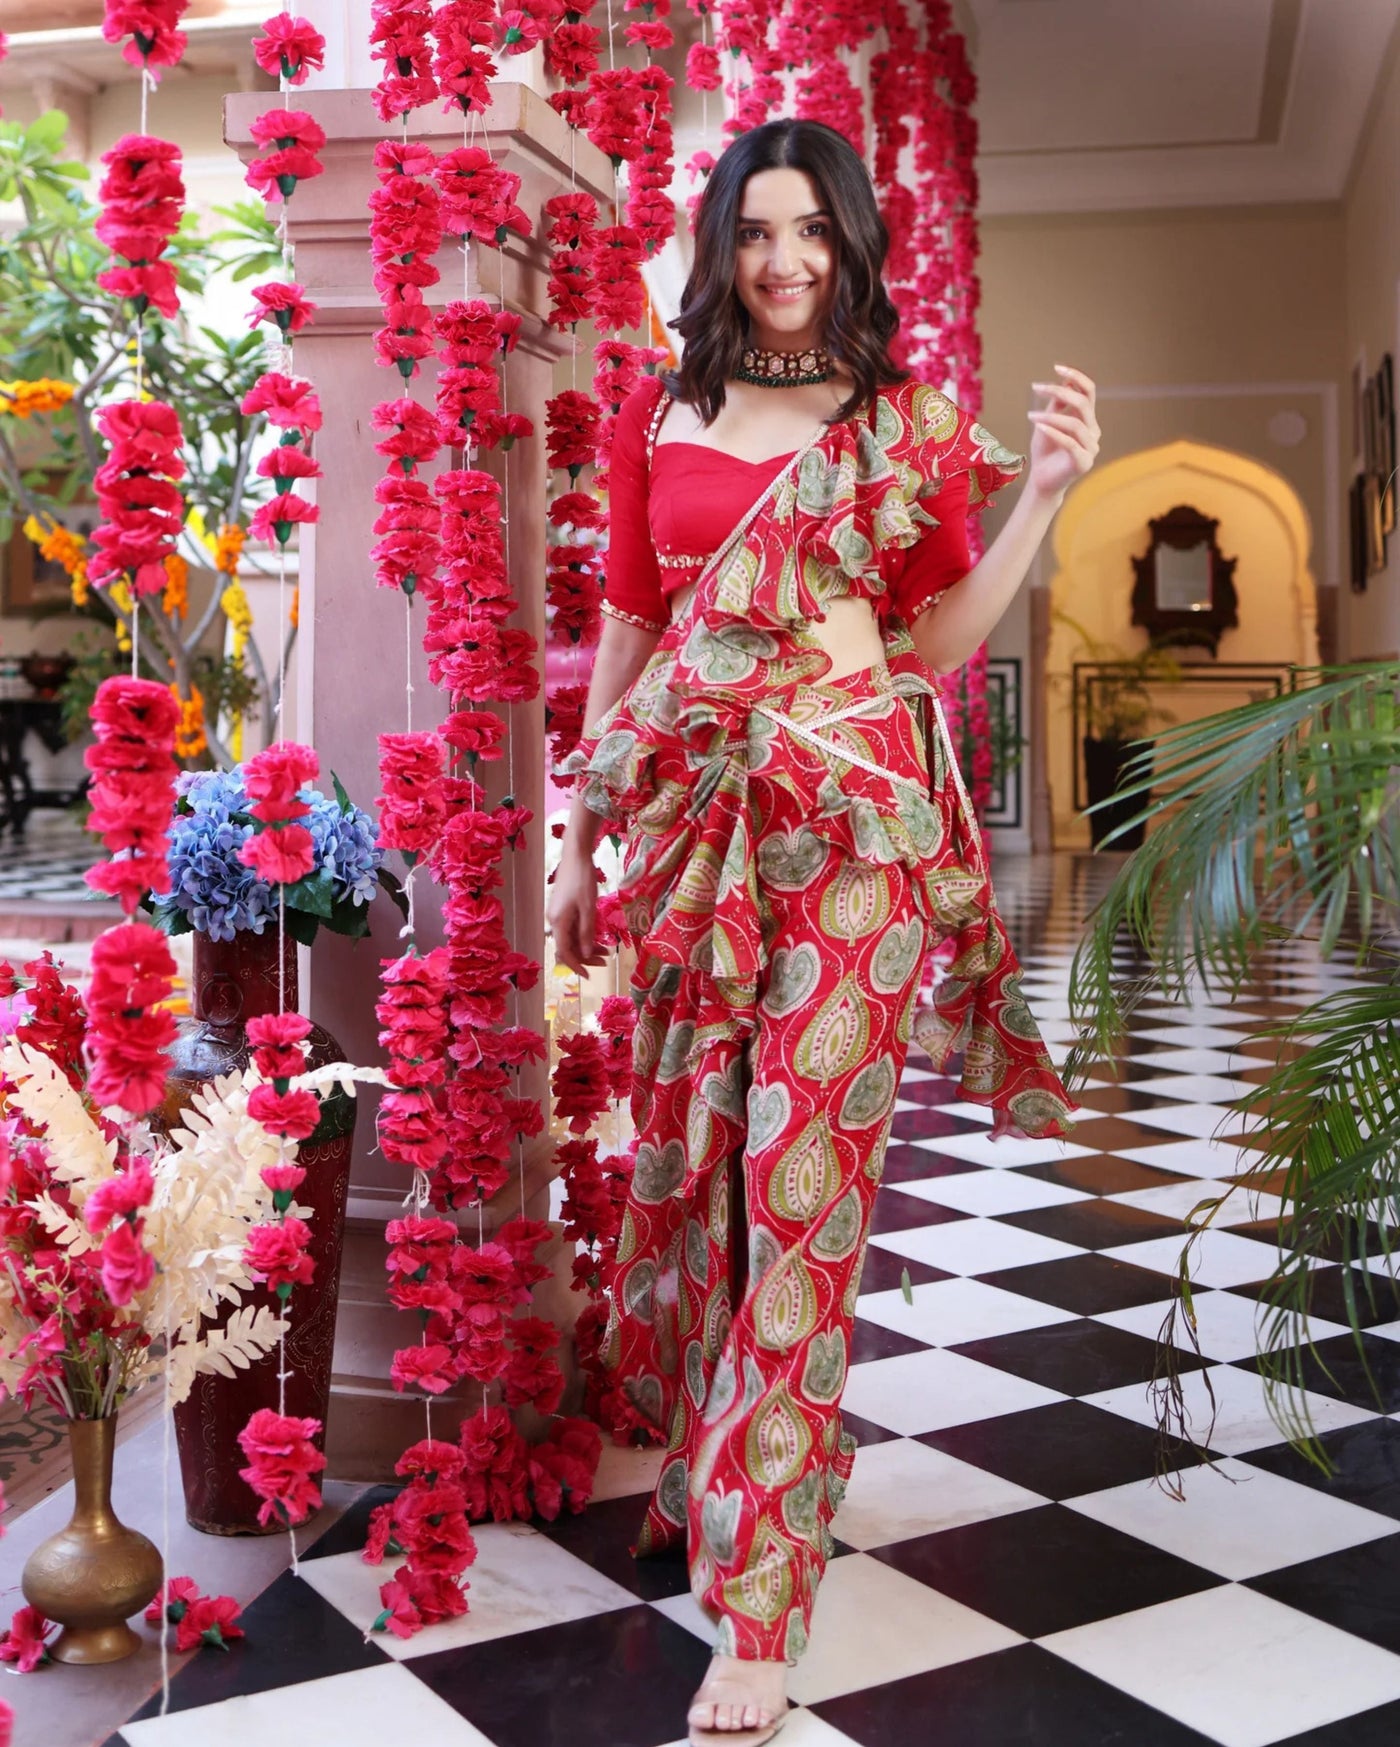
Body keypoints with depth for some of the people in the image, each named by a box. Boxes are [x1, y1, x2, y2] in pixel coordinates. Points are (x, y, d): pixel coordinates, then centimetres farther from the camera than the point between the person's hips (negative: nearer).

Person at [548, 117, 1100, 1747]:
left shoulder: (913, 421, 7)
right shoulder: (656, 413, 11)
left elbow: (938, 642, 6)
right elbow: (625, 627, 13)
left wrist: (1042, 493, -5)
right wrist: (580, 844, 12)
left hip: (855, 824, -2)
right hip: (691, 816, 3)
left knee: (804, 1179, -6)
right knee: (682, 1154, 9)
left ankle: (758, 1609, 2)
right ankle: (699, 1463, 36)